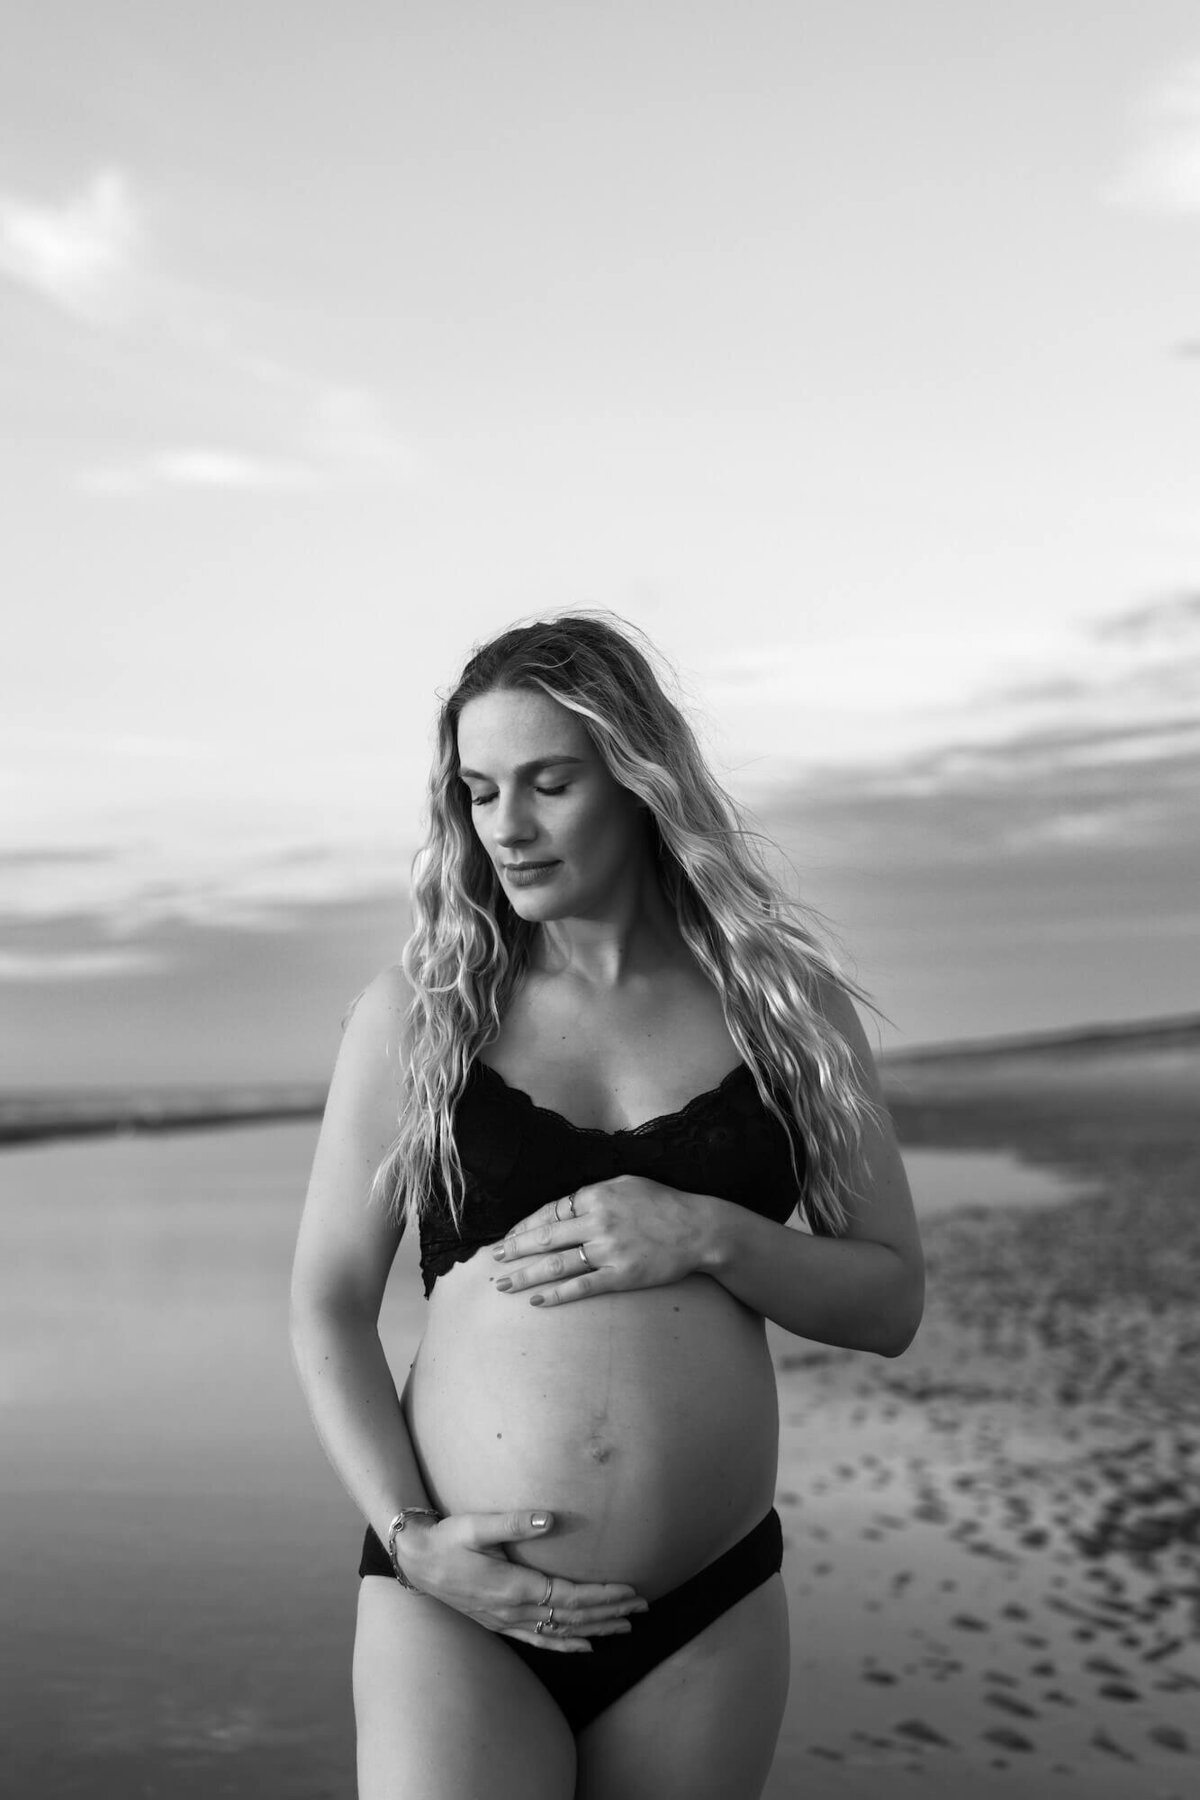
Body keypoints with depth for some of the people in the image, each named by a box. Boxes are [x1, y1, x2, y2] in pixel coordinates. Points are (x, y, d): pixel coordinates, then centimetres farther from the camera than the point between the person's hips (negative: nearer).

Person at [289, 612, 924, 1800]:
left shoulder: (781, 1002, 2)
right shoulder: (415, 1011, -1)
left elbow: (892, 1303, 3)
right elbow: (327, 1309, 2)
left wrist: (708, 1235, -13)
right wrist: (409, 1536, -10)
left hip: (705, 1612, 2)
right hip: (456, 1603, -1)